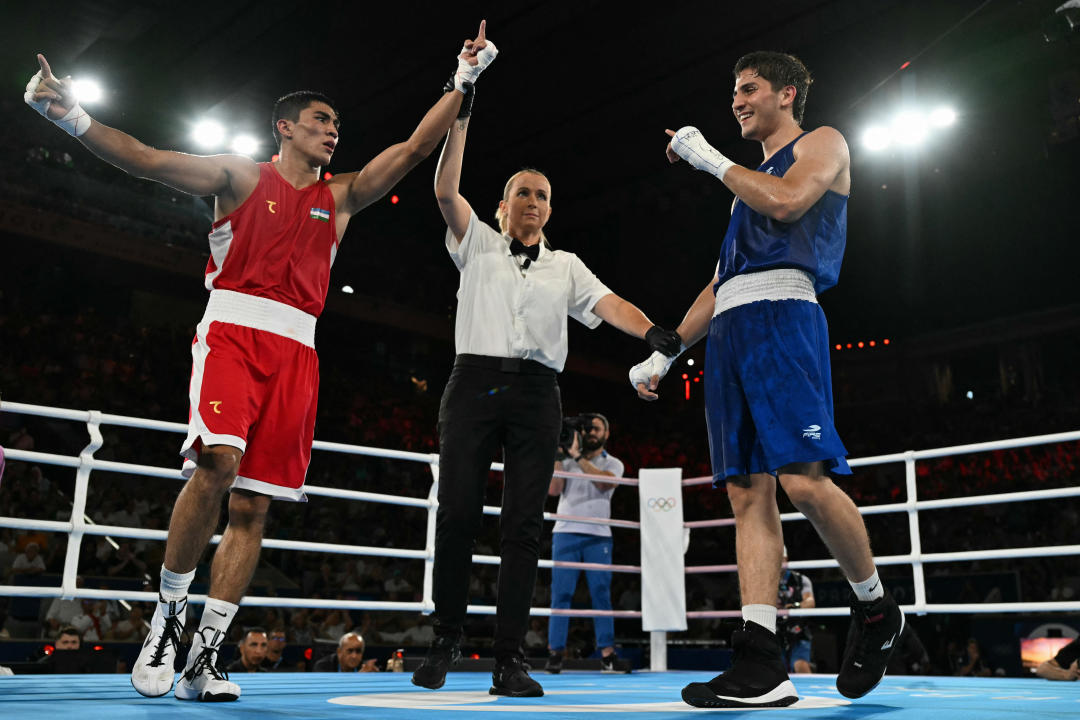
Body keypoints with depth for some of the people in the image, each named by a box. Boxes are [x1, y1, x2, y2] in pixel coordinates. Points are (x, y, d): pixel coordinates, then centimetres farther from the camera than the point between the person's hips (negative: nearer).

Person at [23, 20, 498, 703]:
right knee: (218, 462, -27)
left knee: (254, 506, -2)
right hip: (232, 330, -4)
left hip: (296, 351, 4)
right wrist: (75, 118, -11)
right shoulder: (242, 175, 12)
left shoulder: (340, 196, 21)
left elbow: (414, 148, 17)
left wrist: (462, 83, 12)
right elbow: (145, 159, 4)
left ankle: (205, 655, 3)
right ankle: (167, 618, -7)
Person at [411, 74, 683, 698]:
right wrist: (460, 118, -1)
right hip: (475, 382, -1)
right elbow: (446, 191, 4)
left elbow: (609, 304, 6)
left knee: (524, 526, -5)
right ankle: (446, 640, 8)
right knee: (457, 514, -6)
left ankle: (510, 660, -3)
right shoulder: (478, 244, 17)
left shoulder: (566, 266, 20)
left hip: (537, 392, 1)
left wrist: (653, 331, -14)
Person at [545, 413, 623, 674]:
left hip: (598, 536, -1)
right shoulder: (567, 460, 17)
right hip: (566, 532, 1)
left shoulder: (613, 463, 13)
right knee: (561, 593, -4)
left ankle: (607, 654, -3)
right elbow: (553, 489, 2)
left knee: (601, 593, -4)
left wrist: (578, 457, -14)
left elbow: (604, 483, -10)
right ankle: (555, 651, -3)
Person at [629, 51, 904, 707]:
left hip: (780, 315, -7)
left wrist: (712, 159, 3)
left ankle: (875, 608, 5)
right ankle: (761, 665, -7)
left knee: (805, 479, -20)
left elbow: (788, 201, -10)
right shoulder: (751, 180, 33)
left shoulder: (823, 143, 14)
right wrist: (665, 353, 24)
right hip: (728, 332, 8)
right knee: (748, 492, -4)